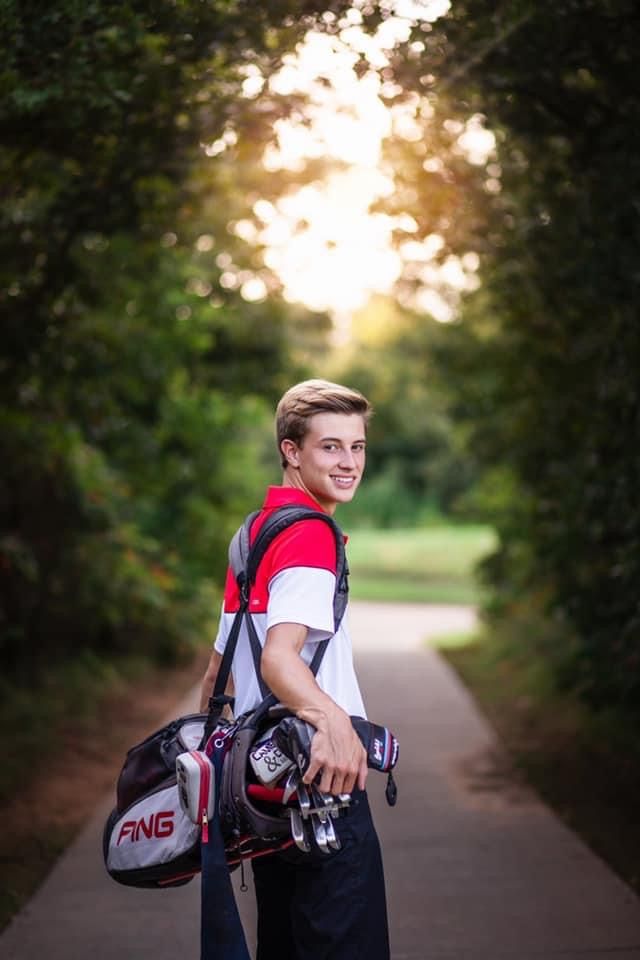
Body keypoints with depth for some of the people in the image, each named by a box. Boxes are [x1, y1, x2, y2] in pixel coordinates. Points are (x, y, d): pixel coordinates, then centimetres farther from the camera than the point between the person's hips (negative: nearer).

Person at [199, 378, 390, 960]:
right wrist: (331, 718, -47)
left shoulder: (255, 531, 16)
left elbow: (216, 675, 20)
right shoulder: (311, 534, -13)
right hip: (319, 783, -10)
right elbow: (278, 656, -30)